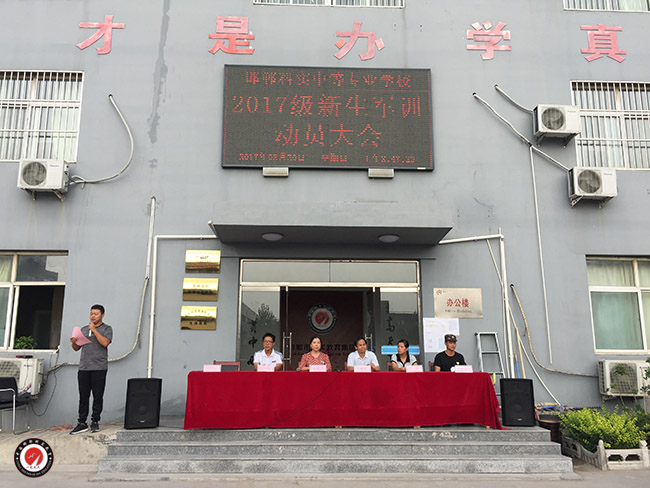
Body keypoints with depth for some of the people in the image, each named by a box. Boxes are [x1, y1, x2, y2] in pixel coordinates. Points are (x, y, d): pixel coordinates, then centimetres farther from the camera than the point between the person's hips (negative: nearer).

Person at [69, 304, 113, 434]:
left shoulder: (107, 329, 5)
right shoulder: (84, 329, 19)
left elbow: (105, 342, -13)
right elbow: (77, 348, 20)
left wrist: (94, 330, -9)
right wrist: (74, 342, -2)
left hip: (99, 368, -4)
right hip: (83, 368, 4)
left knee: (98, 396, -1)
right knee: (83, 397, 3)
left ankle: (95, 422, 9)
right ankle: (82, 423, 8)